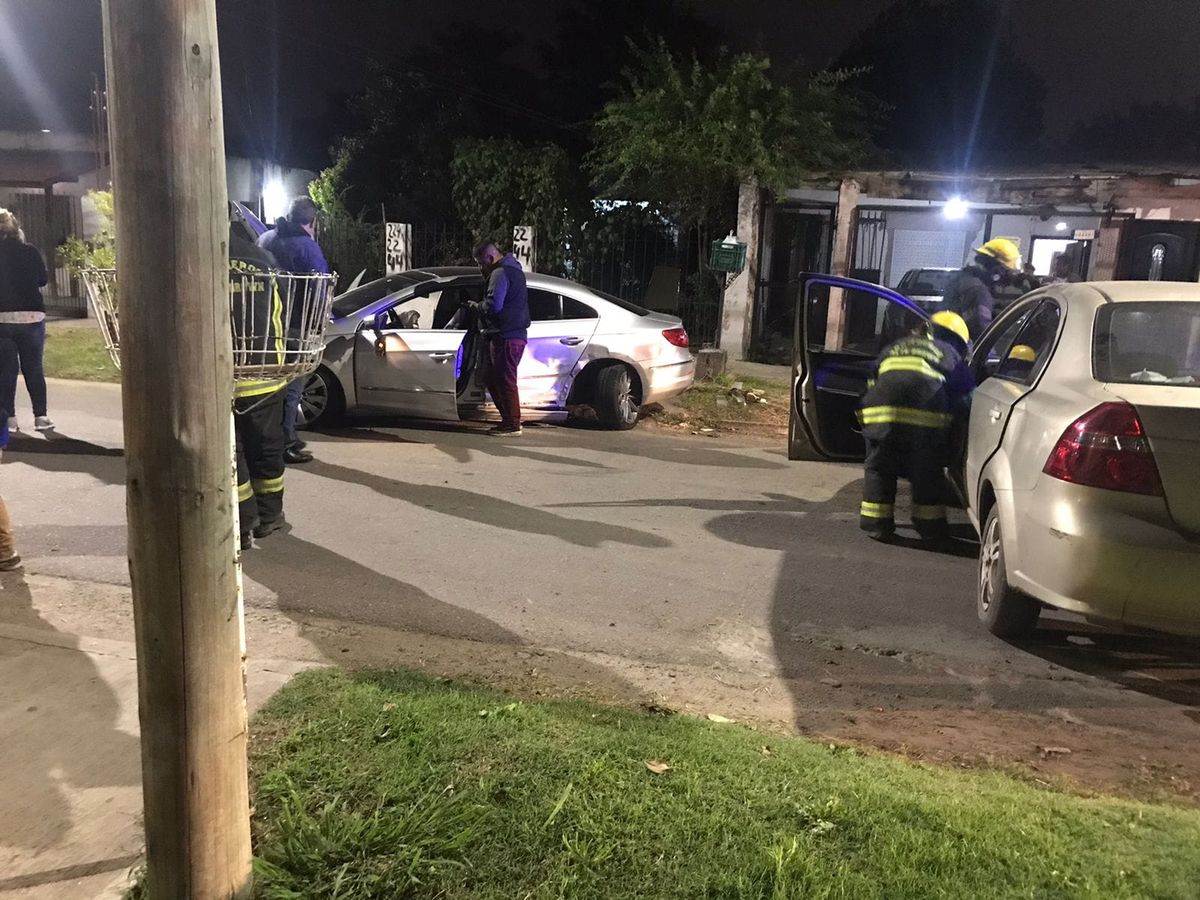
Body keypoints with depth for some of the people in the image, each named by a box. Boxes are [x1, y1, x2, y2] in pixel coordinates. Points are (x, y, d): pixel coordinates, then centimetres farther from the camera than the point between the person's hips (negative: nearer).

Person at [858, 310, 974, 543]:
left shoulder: (895, 349, 34)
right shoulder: (949, 354, 26)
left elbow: (873, 381, 31)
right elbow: (966, 392, 21)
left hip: (881, 407, 2)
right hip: (925, 410, -2)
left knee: (879, 467, 16)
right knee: (927, 471, 15)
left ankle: (876, 523, 16)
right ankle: (930, 526, 22)